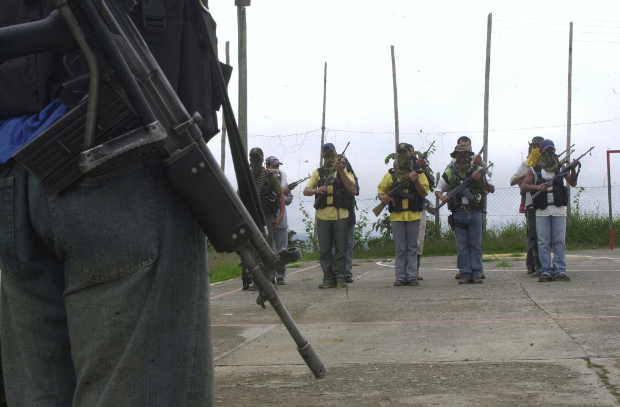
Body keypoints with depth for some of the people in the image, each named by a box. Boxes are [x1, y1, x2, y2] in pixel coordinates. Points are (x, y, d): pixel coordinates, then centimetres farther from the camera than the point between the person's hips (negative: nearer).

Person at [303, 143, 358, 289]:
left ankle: (340, 278, 5)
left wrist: (341, 171, -17)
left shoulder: (344, 171, 6)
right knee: (325, 250, 3)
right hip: (323, 216, 2)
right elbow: (306, 191, 5)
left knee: (340, 249, 0)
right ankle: (329, 278, 9)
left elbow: (353, 190, -9)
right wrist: (316, 190, -16)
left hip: (340, 215, -2)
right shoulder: (318, 173, 12)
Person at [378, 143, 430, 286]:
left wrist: (416, 181, -19)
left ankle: (412, 277, 6)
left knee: (412, 248, 3)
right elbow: (381, 191, 9)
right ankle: (400, 277, 7)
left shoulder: (419, 173, 4)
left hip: (413, 216, -1)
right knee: (400, 249, 4)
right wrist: (383, 197, -13)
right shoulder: (391, 175, 7)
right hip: (397, 216, 1)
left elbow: (424, 192, -4)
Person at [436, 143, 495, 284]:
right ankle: (465, 274, 6)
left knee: (476, 245, 0)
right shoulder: (450, 173, 4)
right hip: (459, 213, 0)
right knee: (462, 246, 2)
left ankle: (476, 274, 4)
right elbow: (438, 190, 12)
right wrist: (442, 197, -10)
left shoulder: (477, 171, 3)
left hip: (475, 213, 0)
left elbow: (491, 189, 7)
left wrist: (481, 180, -12)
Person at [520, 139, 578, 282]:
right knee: (543, 242, -2)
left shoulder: (561, 167, 8)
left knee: (559, 241, -3)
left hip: (559, 210, 0)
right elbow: (523, 186, 1)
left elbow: (573, 183, 2)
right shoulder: (535, 170, 6)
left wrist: (573, 170, -17)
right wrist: (537, 187, -17)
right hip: (542, 211, 0)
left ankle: (560, 271, -3)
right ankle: (545, 272, 0)